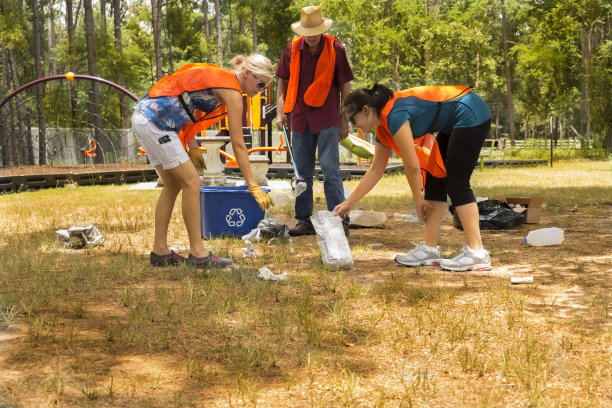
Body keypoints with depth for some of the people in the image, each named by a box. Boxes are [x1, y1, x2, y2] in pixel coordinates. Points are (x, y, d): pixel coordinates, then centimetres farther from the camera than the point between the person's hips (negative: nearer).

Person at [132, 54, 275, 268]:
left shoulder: (218, 76, 16)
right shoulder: (232, 91, -10)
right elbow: (238, 145, -11)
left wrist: (192, 147, 14)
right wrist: (253, 186, -9)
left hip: (143, 116, 10)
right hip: (155, 121, -10)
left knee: (173, 184, 14)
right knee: (192, 183, -6)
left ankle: (160, 251, 18)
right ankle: (198, 253, 0)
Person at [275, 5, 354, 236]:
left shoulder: (335, 49, -4)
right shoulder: (292, 49, 3)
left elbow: (344, 86, 2)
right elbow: (283, 81, 14)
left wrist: (345, 120, 1)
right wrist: (280, 111, 4)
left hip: (327, 118, -3)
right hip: (300, 118, 4)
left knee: (330, 169, -7)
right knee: (302, 172, 7)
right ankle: (304, 221, 15)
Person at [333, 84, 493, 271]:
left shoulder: (395, 116, -22)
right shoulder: (383, 129, 8)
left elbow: (412, 166, -19)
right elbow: (375, 170, 16)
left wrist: (418, 201, -5)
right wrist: (348, 203, 18)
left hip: (471, 115, -10)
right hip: (453, 125, 10)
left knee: (456, 184, -12)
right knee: (435, 178, 6)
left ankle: (477, 252, -13)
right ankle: (429, 249, 7)